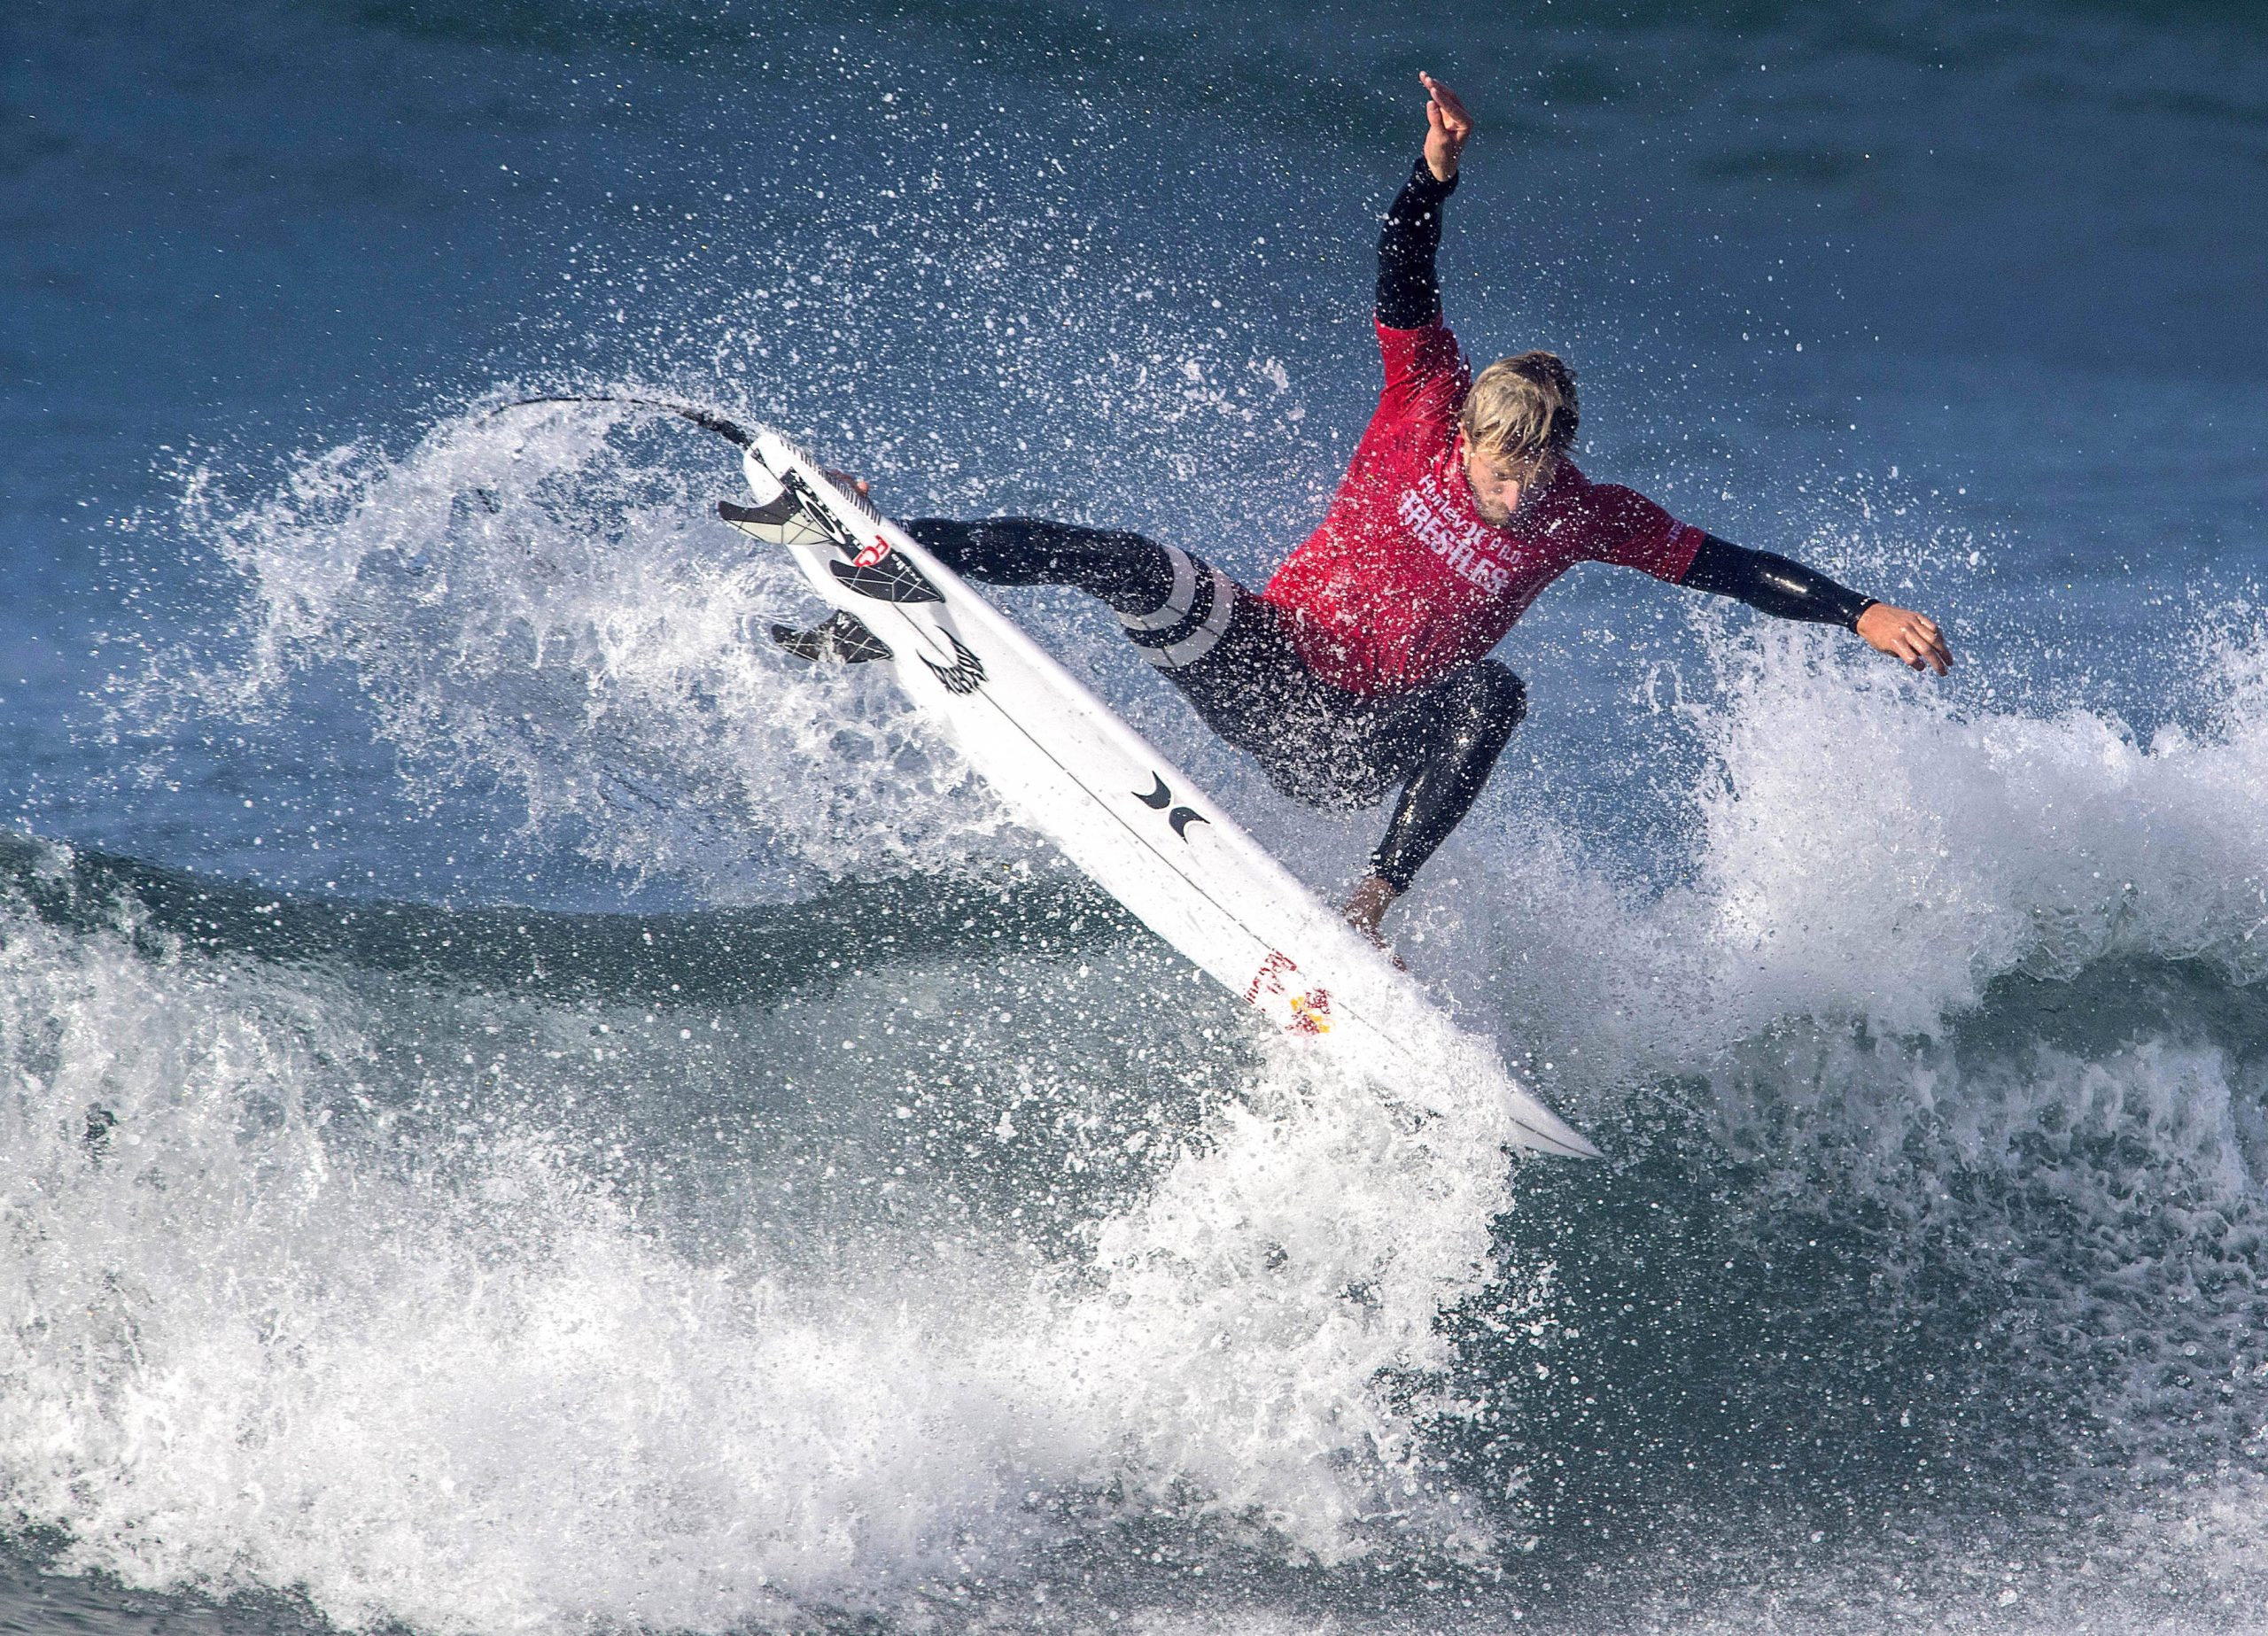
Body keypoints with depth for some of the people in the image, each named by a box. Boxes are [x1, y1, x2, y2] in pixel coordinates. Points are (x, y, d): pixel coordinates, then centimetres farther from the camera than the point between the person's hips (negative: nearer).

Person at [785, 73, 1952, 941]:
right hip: (1264, 666, 0)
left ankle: (1371, 903, -37)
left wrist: (1860, 614, -15)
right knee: (1134, 565, -26)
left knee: (1493, 692, -30)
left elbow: (1727, 569, -5)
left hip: (1360, 751, 0)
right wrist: (1438, 171, -37)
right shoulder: (1428, 410, -9)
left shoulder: (1588, 519, -7)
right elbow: (1405, 282, -19)